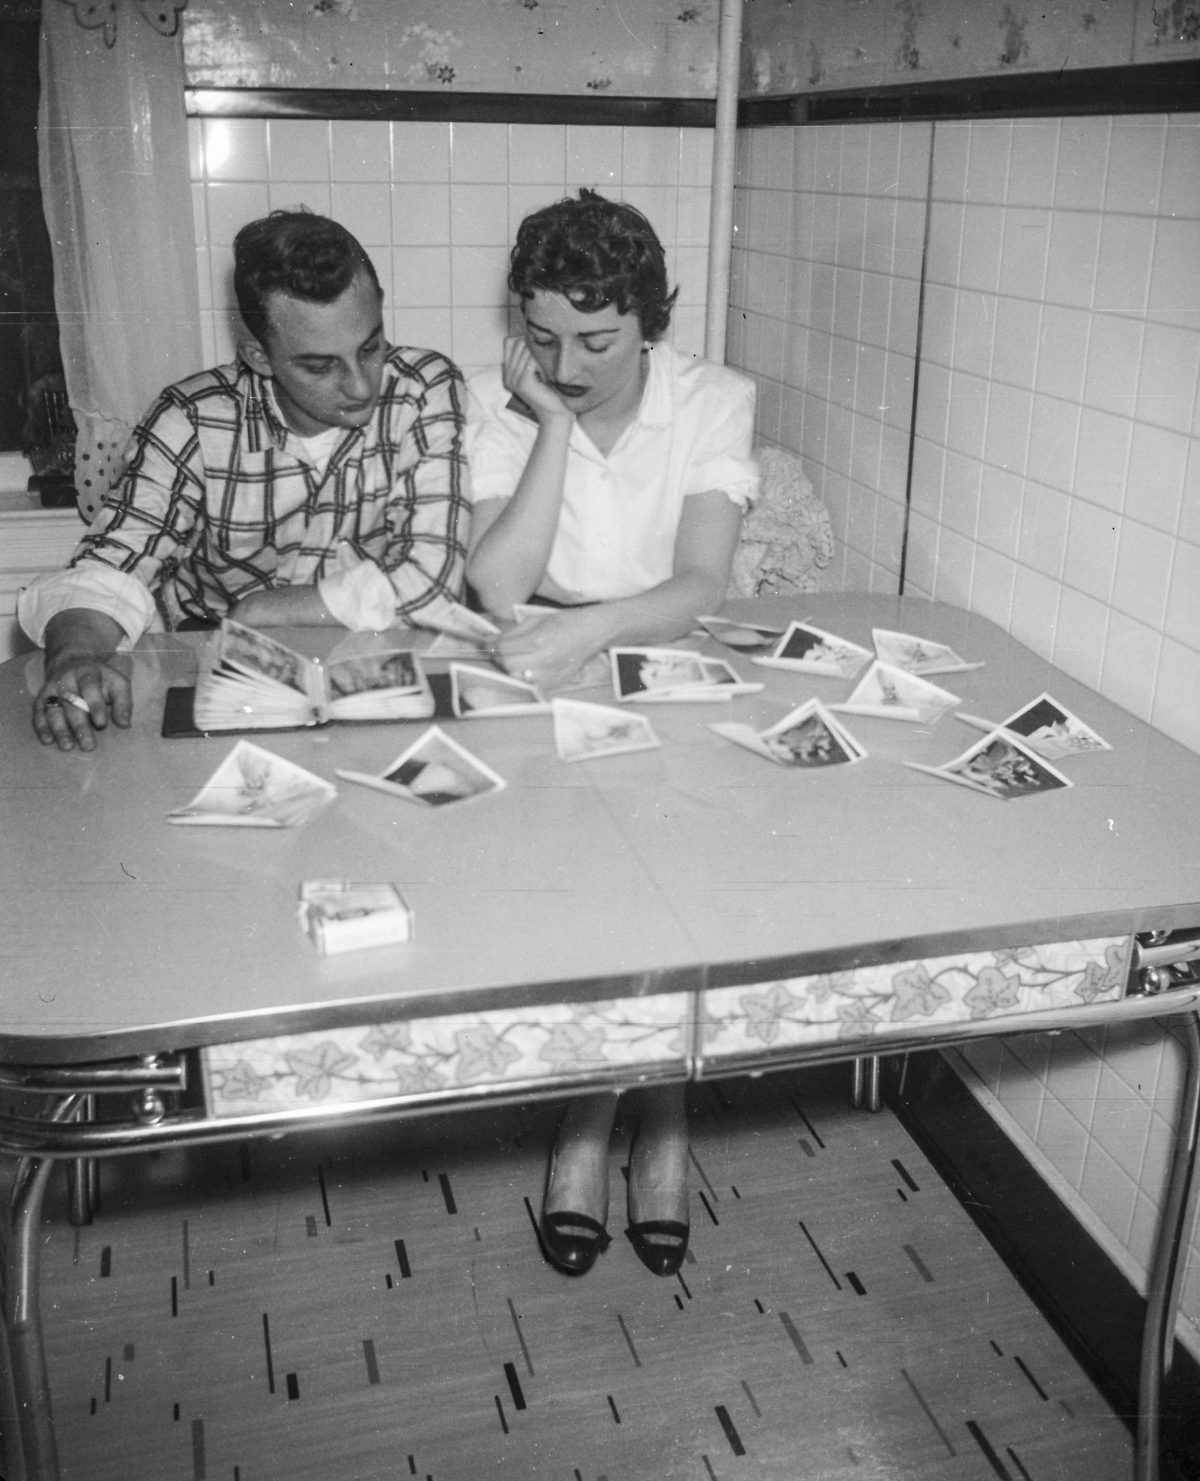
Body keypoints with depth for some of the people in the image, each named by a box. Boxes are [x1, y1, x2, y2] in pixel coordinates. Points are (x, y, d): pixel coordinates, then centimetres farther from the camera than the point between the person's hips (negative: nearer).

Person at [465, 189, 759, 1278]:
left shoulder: (716, 401, -6)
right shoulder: (500, 400, -5)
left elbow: (699, 588, -19)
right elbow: (497, 588, -17)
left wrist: (592, 628, -39)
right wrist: (555, 423, -19)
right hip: (539, 692, 0)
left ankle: (652, 1111, -4)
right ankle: (607, 1106, -4)